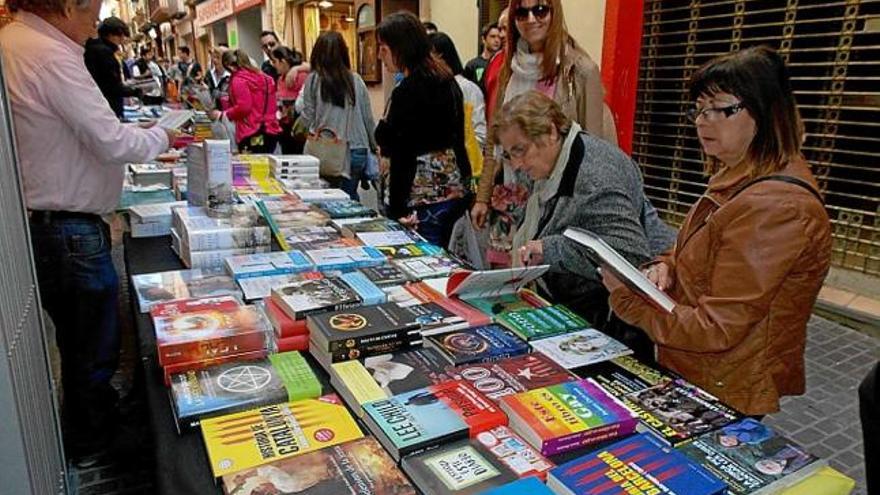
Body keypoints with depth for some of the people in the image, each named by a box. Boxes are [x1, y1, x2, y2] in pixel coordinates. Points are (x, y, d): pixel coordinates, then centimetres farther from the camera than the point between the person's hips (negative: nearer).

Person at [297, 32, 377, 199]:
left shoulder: (313, 80, -3)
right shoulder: (356, 80, 3)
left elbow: (307, 119, 0)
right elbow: (368, 118, 8)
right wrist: (375, 146, 19)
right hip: (357, 149, 2)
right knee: (350, 198, 12)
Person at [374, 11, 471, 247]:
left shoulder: (407, 91, -15)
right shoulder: (447, 79, 10)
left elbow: (402, 154, -17)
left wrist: (396, 208, -13)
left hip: (423, 197, -9)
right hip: (455, 190, 9)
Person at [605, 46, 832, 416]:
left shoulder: (774, 206, -27)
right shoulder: (738, 182, 3)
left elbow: (716, 330, -26)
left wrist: (627, 298, -19)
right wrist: (666, 267, -7)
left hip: (726, 398, -9)